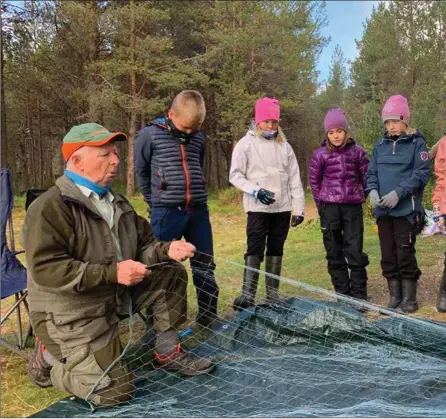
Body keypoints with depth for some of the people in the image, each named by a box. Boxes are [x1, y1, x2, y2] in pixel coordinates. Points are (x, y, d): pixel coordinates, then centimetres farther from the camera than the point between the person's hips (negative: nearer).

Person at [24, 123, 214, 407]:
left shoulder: (117, 202, 8)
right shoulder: (50, 207, -20)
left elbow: (143, 244, 12)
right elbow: (45, 269, -28)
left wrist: (166, 250, -13)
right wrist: (111, 273, -32)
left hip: (117, 296, 8)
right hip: (72, 314, -8)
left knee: (172, 273, -1)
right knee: (115, 391, -14)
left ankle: (168, 352, 10)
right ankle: (50, 360, 11)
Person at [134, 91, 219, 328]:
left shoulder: (198, 137, 9)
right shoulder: (150, 134, -4)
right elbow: (141, 172, 4)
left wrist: (198, 198, 15)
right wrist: (157, 203, 8)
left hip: (198, 210, 5)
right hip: (166, 211, -4)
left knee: (205, 265, 11)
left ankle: (208, 316, 26)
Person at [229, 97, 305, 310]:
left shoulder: (284, 145, 8)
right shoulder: (246, 144, -1)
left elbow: (294, 178, 8)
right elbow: (235, 175, -4)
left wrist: (299, 208, 4)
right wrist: (256, 191, -18)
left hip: (282, 207, 4)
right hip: (258, 207, -4)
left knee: (276, 249, 9)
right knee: (255, 249, -9)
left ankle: (273, 293, 17)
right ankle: (247, 293, -7)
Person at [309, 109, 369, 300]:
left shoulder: (357, 152, 1)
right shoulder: (321, 154, 0)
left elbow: (366, 177, 10)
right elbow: (314, 181, 8)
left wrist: (358, 196, 7)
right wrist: (322, 203, 7)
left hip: (353, 207, 0)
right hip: (329, 208, 1)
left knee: (355, 251, -3)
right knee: (334, 253, 6)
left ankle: (359, 295, 9)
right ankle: (342, 294, 17)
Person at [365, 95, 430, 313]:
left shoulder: (417, 142, -1)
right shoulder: (380, 144, 12)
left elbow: (421, 174, -8)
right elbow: (371, 173, 11)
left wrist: (398, 192, -19)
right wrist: (372, 191, -9)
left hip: (406, 209, -5)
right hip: (383, 210, 5)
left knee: (405, 254, -2)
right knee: (388, 255, 9)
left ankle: (409, 300, 12)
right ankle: (395, 298, 21)